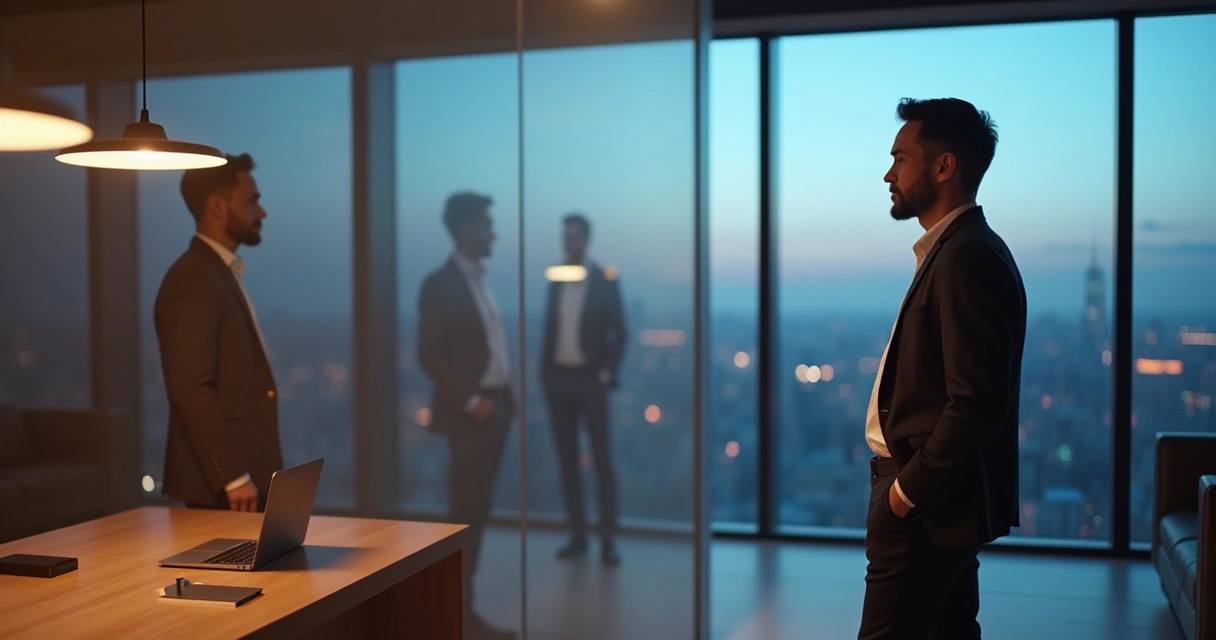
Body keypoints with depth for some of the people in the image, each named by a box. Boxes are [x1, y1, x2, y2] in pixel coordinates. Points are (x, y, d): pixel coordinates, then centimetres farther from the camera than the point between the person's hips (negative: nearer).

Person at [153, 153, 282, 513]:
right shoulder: (193, 280, -14)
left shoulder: (221, 274, 16)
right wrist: (233, 477, -22)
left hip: (245, 474, 9)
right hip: (220, 486, -9)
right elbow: (192, 390, -22)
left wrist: (246, 473, 18)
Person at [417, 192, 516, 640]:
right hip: (469, 413, -8)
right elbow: (429, 356, -15)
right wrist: (469, 401, -18)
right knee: (465, 513, -3)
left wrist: (504, 398, 9)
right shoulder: (441, 284, -11)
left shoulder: (479, 280, 13)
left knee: (477, 512, 12)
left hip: (494, 407, 8)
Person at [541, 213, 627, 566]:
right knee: (567, 459, 6)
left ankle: (608, 539, 1)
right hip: (558, 378, 4)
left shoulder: (606, 280, -2)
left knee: (602, 459, -2)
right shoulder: (556, 282, 10)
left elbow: (619, 332, -2)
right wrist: (544, 371, 4)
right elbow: (549, 328, 13)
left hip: (589, 378, -4)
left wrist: (608, 373, -12)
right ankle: (578, 534, 13)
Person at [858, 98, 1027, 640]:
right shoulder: (958, 249, 13)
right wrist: (911, 480, 11)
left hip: (926, 501, -10)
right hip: (938, 495, 10)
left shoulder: (967, 257, -19)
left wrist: (909, 489, -17)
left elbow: (978, 402, -25)